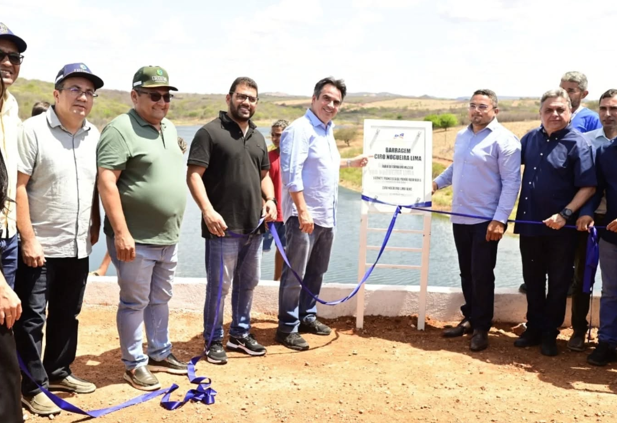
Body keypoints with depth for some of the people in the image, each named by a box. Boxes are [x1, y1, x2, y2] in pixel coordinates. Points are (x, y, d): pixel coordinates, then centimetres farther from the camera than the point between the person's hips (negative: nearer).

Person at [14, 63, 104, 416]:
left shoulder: (94, 135, 7)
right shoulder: (34, 130, -10)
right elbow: (17, 186, -14)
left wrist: (95, 227, 13)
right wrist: (28, 238, -16)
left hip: (78, 247, 6)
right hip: (39, 246, -6)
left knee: (67, 315, 17)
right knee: (32, 318, 2)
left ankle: (58, 372, 31)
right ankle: (33, 387, 13)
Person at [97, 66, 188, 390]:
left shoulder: (170, 128, 12)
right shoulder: (120, 129, -14)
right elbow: (106, 182, -20)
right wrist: (121, 233, -24)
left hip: (168, 237, 8)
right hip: (136, 239, -8)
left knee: (160, 299, 18)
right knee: (134, 302, 5)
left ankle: (160, 354, 33)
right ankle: (134, 364, 18)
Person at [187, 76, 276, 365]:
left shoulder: (257, 137, 16)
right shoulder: (210, 132, -7)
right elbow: (194, 175, -13)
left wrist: (270, 199, 5)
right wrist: (207, 210, -23)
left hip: (254, 226, 7)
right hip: (223, 227, -7)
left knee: (248, 282, 16)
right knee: (219, 286, 1)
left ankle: (240, 334, 31)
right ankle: (213, 341, 15)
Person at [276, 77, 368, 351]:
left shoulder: (327, 130, 15)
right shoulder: (300, 129, -14)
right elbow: (292, 173, -21)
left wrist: (351, 163, 35)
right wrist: (303, 210, -25)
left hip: (326, 215, 9)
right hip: (304, 215, -9)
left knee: (316, 271, 17)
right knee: (295, 274, -2)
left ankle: (307, 317, 30)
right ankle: (287, 328, 6)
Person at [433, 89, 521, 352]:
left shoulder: (504, 140, -11)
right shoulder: (462, 136, 11)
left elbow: (511, 182, -15)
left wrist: (500, 219, -20)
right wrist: (437, 183, 13)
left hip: (486, 220, -6)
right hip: (460, 217, 7)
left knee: (482, 275, 0)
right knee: (466, 273, 14)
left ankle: (481, 327, 13)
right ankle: (469, 319, 28)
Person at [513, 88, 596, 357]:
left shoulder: (578, 143, -10)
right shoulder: (530, 138, 5)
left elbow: (588, 186, -15)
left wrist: (565, 215, -24)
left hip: (560, 228, -4)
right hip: (529, 223, 5)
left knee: (558, 283, 9)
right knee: (532, 281, 14)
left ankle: (549, 333, 22)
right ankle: (534, 328, 29)